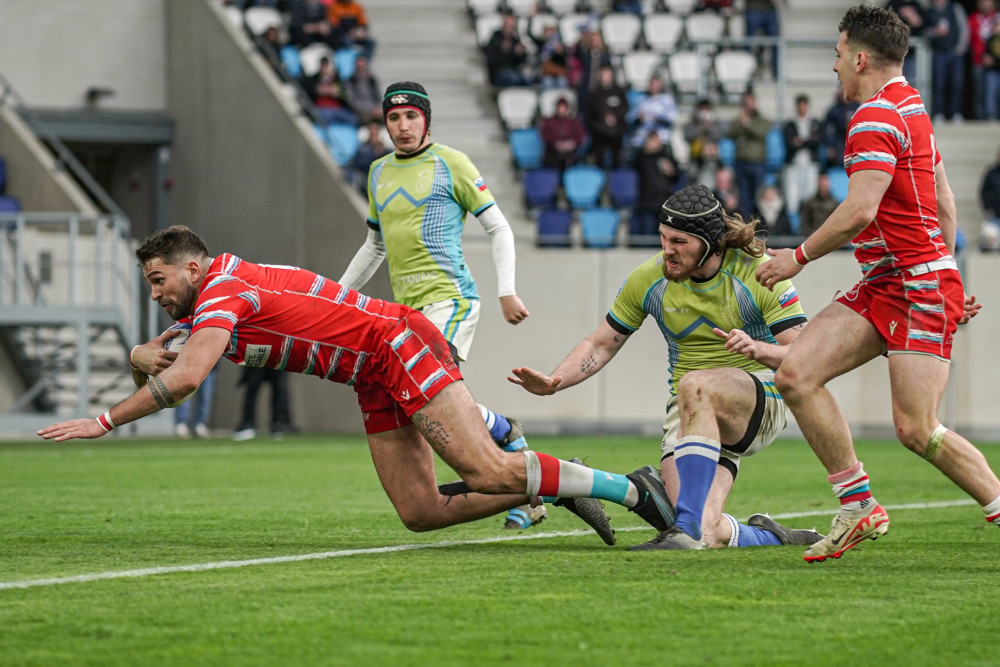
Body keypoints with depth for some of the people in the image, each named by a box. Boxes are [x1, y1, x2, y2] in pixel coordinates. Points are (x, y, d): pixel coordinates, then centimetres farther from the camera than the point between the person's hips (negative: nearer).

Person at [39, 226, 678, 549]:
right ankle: (560, 490, 8)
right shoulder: (211, 303, 15)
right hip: (378, 382, 9)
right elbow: (153, 359, 26)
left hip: (404, 346, -9)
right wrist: (145, 354, 1)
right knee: (420, 512, 0)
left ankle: (632, 488, -12)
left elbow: (185, 377, -28)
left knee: (488, 470, -19)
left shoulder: (222, 290, -15)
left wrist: (103, 422, -21)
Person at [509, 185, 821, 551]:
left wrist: (759, 349, -33)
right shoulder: (647, 279, -2)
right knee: (708, 535, -21)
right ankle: (770, 536, 15)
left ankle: (688, 527, -39)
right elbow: (602, 344, 9)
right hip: (690, 412, 3)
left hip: (764, 400, -3)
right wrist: (553, 382, -8)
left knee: (694, 384, -39)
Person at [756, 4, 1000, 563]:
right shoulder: (912, 106, 18)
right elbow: (945, 204, 23)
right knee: (797, 374, -4)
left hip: (920, 285, -10)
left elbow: (860, 211, -22)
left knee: (917, 429, -13)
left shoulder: (876, 118, -14)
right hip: (882, 286, 10)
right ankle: (859, 507, -2)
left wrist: (800, 256, -10)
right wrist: (950, 275, 27)